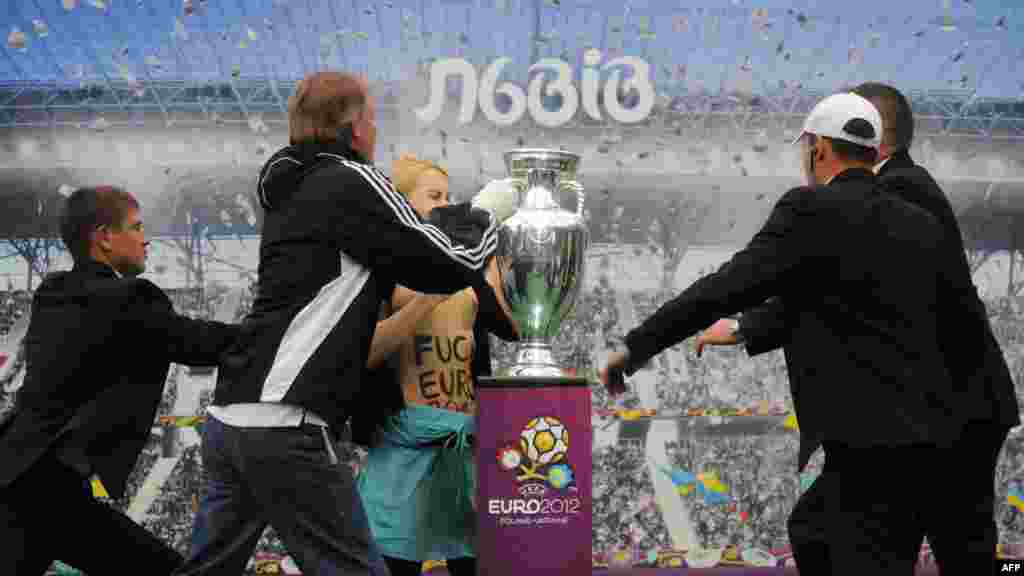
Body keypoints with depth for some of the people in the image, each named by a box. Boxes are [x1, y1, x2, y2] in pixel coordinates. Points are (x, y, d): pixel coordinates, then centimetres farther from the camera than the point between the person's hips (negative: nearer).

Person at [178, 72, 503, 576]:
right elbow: (452, 268, -3)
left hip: (229, 418, 9)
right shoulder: (349, 182, -5)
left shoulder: (293, 191, 19)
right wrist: (485, 223, 17)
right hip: (283, 428, -9)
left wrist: (458, 216, 27)